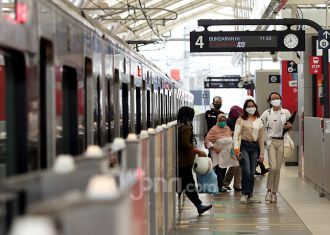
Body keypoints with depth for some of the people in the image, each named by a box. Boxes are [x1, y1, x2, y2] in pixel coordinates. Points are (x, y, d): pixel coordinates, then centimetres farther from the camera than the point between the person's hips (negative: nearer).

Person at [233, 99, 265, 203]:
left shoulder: (259, 121, 12)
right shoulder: (241, 120, 0)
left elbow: (261, 138, 13)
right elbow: (236, 135, -7)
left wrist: (261, 153, 10)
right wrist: (236, 148, -20)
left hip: (255, 147, 4)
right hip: (244, 146, -4)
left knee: (252, 173, 5)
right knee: (246, 171, -15)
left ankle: (250, 195, 13)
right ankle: (245, 194, -7)